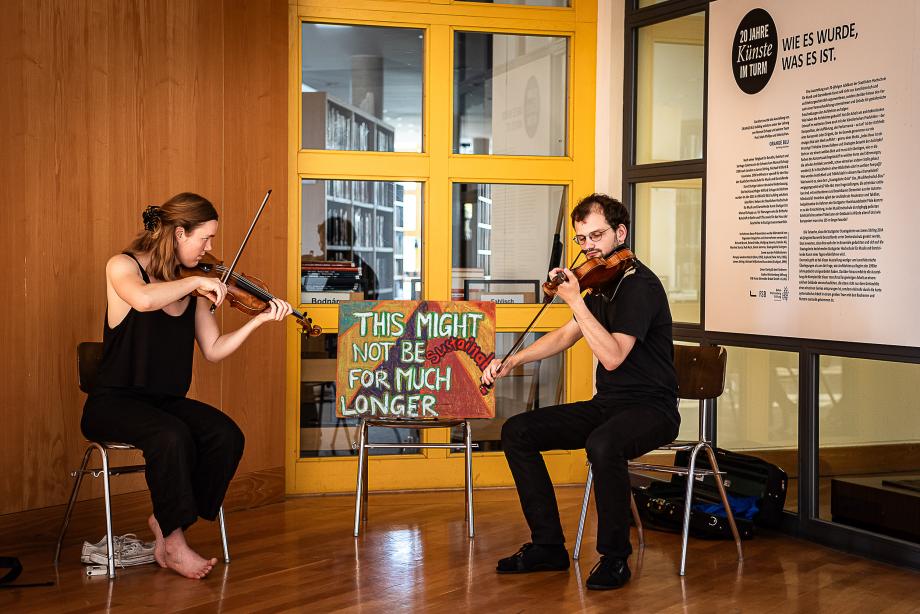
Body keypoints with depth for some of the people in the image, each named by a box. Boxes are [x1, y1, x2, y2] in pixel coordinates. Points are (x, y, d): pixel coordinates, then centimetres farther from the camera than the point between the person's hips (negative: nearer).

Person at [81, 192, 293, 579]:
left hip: (167, 401, 6)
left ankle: (167, 522, -5)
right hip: (114, 402, -6)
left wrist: (259, 320, -3)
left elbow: (213, 350, 6)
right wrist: (195, 280, -22)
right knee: (172, 436, -35)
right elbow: (144, 300, -34)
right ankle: (174, 541, -18)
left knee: (227, 436, -21)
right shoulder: (123, 266, -8)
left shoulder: (192, 289, 8)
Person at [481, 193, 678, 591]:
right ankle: (548, 546, 3)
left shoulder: (638, 284, -17)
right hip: (606, 405, 9)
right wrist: (513, 361, 10)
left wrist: (575, 301, -28)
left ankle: (614, 558, -20)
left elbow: (612, 356, -28)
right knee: (517, 431, -2)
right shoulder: (601, 283, 11)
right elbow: (565, 336, 21)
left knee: (603, 444, -40)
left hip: (651, 408, -9)